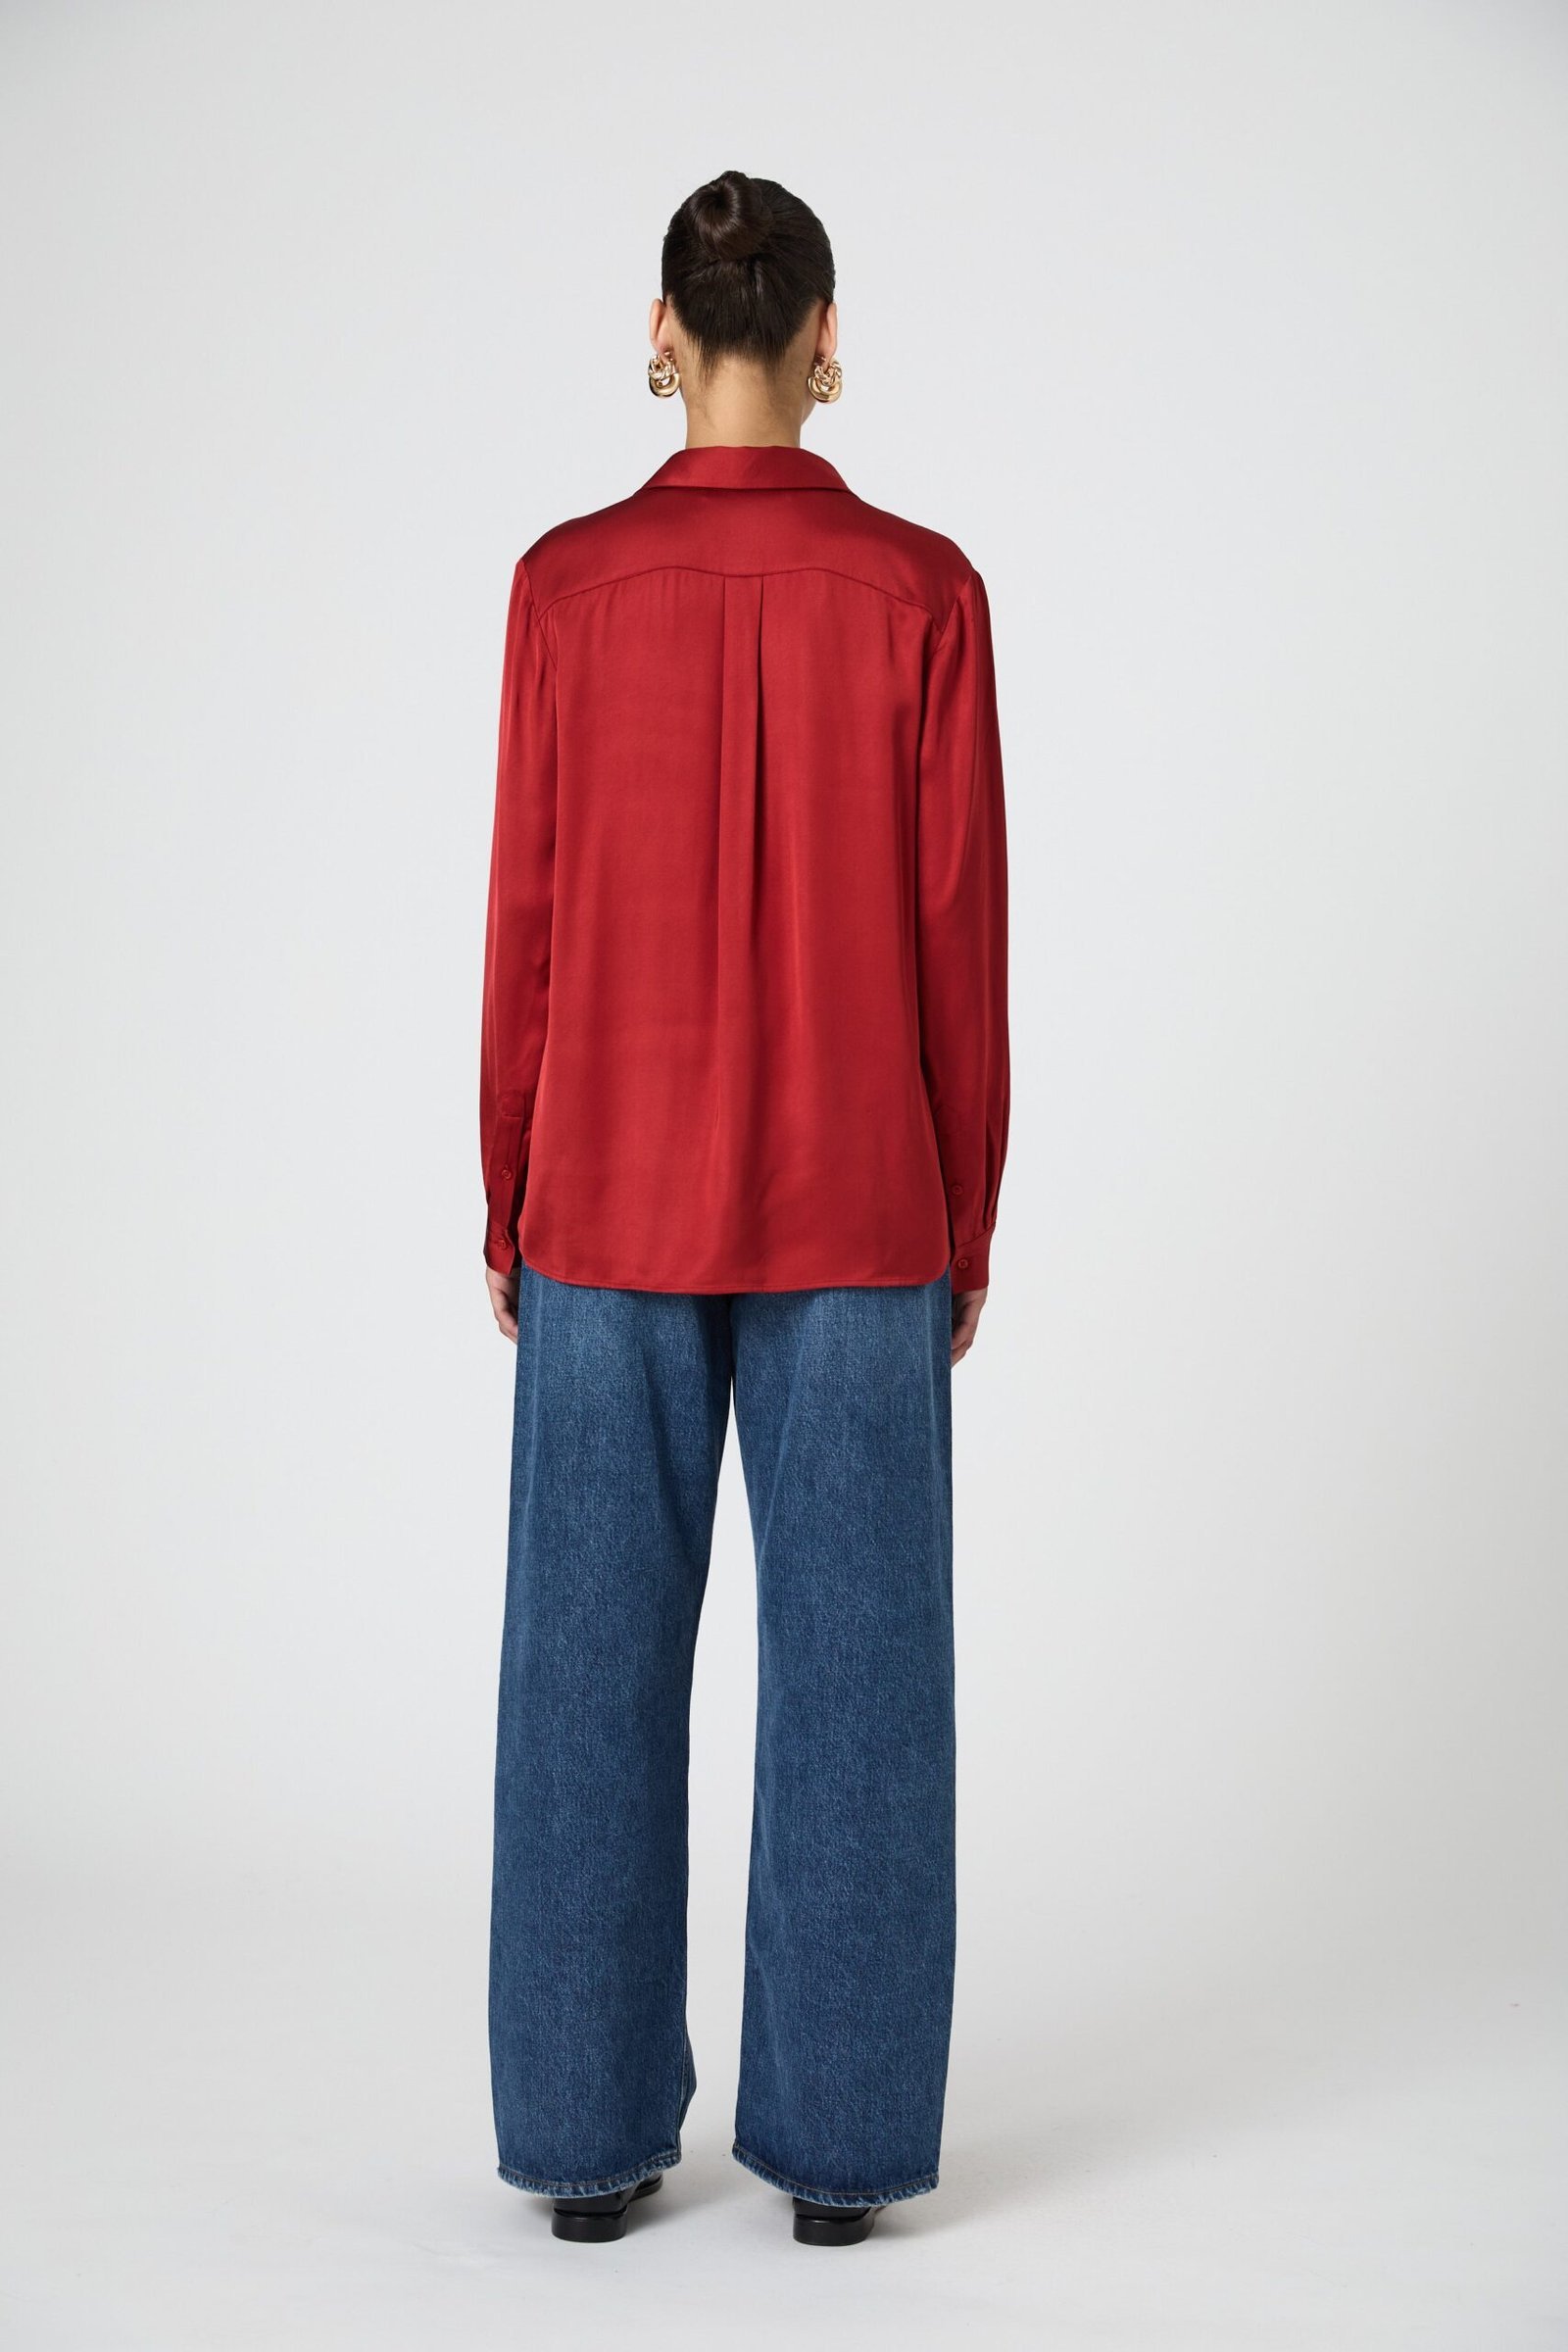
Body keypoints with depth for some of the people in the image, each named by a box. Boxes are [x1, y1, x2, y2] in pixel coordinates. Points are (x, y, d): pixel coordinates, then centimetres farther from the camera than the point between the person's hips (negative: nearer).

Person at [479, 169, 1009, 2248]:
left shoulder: (570, 587, -3)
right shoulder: (923, 591, -4)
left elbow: (527, 924, -2)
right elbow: (962, 935, -3)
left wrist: (509, 1208, 8)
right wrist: (969, 1221, 6)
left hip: (609, 1214, 1)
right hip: (856, 1221, 0)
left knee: (596, 1669, 8)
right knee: (851, 1669, 6)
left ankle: (592, 2131, 16)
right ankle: (839, 2141, 14)